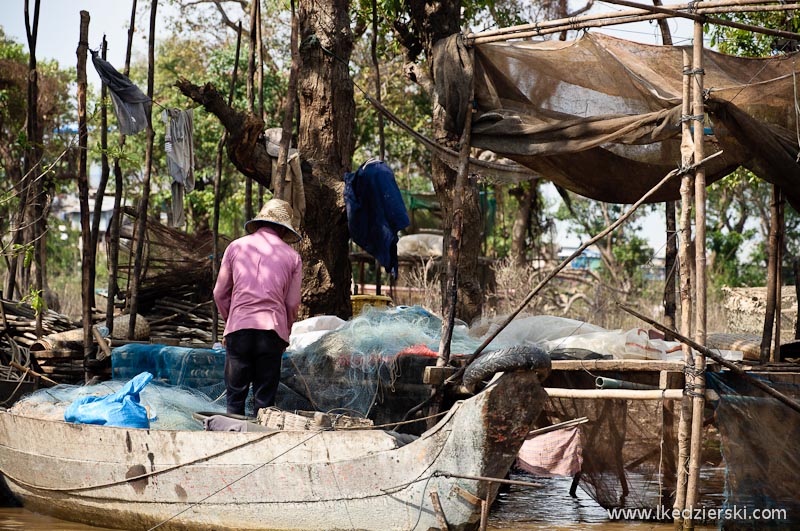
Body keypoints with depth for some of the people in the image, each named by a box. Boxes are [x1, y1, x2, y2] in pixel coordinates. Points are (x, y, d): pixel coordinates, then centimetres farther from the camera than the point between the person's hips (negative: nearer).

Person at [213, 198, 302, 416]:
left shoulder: (236, 247, 10)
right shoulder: (292, 256, 8)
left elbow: (220, 293, 11)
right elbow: (292, 303, 6)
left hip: (238, 328, 0)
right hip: (273, 331, 0)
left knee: (235, 397, 7)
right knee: (265, 399, 5)